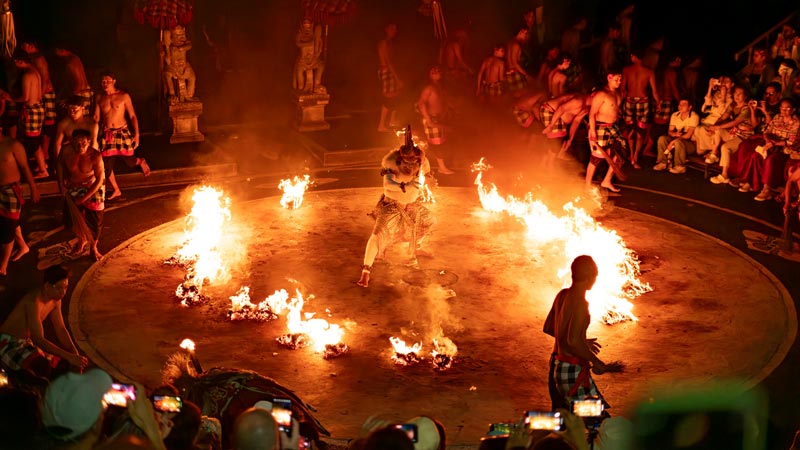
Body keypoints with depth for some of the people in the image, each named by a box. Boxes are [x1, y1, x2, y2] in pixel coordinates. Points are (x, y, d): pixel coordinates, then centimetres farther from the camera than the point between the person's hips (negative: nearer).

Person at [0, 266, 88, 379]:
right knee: (43, 365, -34)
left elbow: (61, 329, 5)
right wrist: (69, 357, -38)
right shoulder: (33, 301, -29)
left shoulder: (55, 300, -1)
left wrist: (76, 355, -9)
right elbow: (38, 340, -33)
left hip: (27, 342, 10)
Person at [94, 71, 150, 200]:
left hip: (122, 132, -3)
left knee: (129, 161, 2)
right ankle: (116, 190, 21)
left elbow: (132, 116, -6)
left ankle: (141, 162, 39)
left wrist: (137, 134, -12)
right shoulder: (100, 98, 2)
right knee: (107, 165, 2)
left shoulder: (124, 96, -7)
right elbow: (96, 118, 6)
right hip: (107, 134, 3)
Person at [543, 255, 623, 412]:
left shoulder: (562, 295, 6)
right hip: (572, 370, -9)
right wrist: (599, 365, -23)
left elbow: (548, 327, 18)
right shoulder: (580, 304, -20)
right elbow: (573, 342, -29)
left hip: (556, 364, 9)